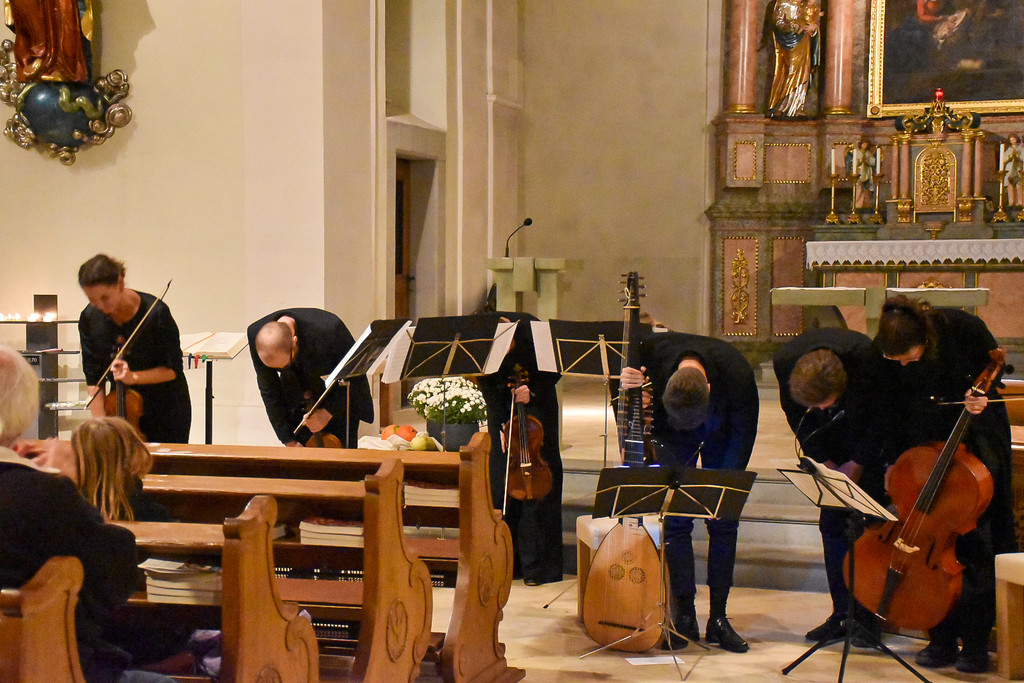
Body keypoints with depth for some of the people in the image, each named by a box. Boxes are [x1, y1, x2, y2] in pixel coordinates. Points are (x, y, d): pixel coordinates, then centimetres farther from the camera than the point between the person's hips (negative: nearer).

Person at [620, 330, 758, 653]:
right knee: (676, 521, -6)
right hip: (672, 438, 1)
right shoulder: (650, 351, -34)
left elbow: (744, 432, -19)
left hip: (720, 436, 0)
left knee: (723, 523, -4)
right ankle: (685, 617, 3)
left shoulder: (737, 373, -36)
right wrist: (626, 387, -36)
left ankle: (718, 617, 6)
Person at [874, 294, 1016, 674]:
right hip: (925, 435, 2)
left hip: (975, 427, -2)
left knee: (974, 537, -4)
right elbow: (890, 405, -2)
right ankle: (942, 638, 10)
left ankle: (975, 641, 3)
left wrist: (983, 394, -23)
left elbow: (994, 364, -4)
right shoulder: (885, 349, -15)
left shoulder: (961, 326, -23)